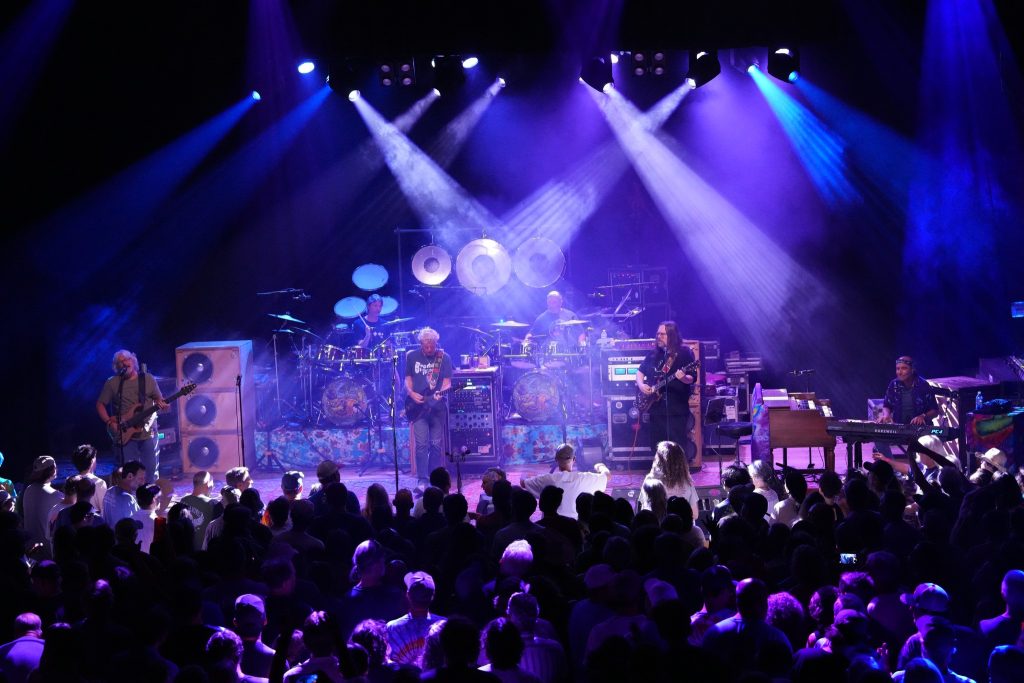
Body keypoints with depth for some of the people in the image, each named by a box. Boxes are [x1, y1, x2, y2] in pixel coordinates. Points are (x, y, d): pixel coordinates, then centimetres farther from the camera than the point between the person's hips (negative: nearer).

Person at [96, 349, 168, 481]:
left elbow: (159, 400, 9)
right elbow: (100, 404, 4)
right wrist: (109, 422, -9)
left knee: (151, 471, 3)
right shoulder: (112, 383, 0)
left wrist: (161, 404, -14)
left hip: (149, 433, 1)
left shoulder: (148, 379, 4)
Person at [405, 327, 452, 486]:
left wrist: (441, 393, -21)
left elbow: (447, 381, -1)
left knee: (436, 444, 2)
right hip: (418, 406, 0)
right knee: (421, 444, -8)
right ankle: (422, 480, -7)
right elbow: (408, 378, 12)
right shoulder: (411, 356, 6)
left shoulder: (444, 358, 1)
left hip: (437, 406, 0)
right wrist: (411, 393, -6)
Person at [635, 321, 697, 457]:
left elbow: (692, 378, -8)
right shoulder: (654, 353, 12)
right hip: (656, 407, 6)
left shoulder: (684, 352, -4)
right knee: (657, 448, 10)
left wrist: (683, 378, -30)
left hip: (676, 409, -6)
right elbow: (640, 371, 20)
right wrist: (641, 385, 0)